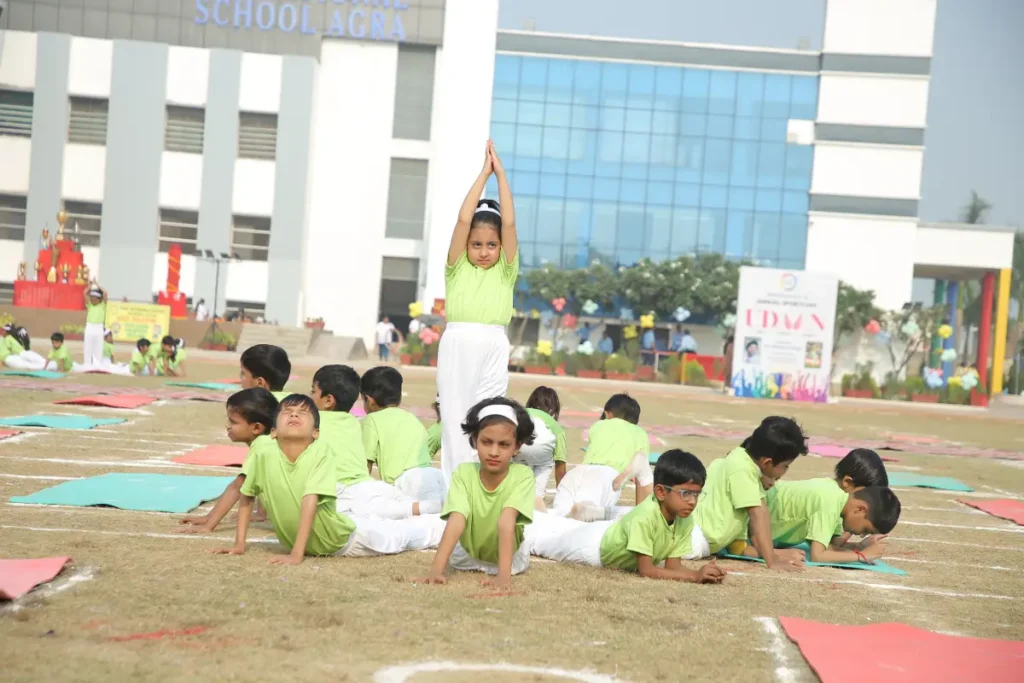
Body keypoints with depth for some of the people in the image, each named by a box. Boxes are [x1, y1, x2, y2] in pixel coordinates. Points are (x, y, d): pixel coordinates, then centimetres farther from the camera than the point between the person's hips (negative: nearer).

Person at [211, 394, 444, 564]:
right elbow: (247, 497, -9)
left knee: (397, 536, 19)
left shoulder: (321, 452, -30)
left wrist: (296, 554, -40)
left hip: (343, 539, -2)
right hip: (310, 546, 3)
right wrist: (239, 544, -9)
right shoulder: (263, 453, -23)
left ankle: (442, 525, 47)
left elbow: (310, 501, -35)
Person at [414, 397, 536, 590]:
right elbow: (456, 521, -34)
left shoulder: (522, 476, -26)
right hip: (468, 554, 1)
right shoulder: (464, 473, -23)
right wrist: (436, 570, -47)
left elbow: (506, 521, -37)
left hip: (509, 557, 0)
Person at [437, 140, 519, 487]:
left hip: (492, 350, 0)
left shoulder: (505, 271, 10)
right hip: (456, 347, 0)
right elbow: (463, 220, -2)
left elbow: (509, 223, -1)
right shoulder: (457, 268, 9)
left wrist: (500, 173, 1)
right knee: (454, 422, 0)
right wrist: (483, 173, 1)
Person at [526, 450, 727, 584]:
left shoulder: (685, 521, -24)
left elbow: (672, 565, -18)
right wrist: (694, 576, -50)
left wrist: (698, 573, -39)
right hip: (597, 545, -5)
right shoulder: (644, 517, -44)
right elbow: (645, 570, -41)